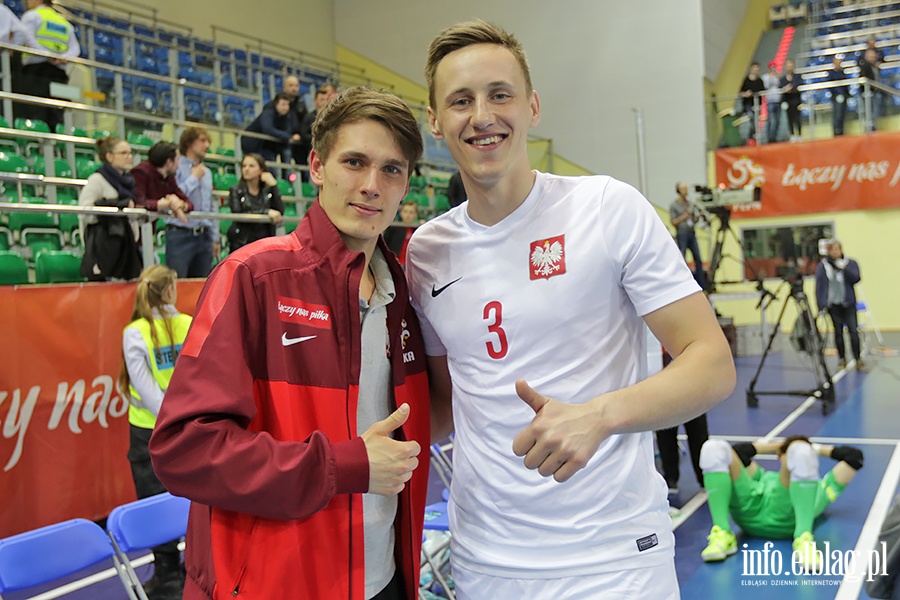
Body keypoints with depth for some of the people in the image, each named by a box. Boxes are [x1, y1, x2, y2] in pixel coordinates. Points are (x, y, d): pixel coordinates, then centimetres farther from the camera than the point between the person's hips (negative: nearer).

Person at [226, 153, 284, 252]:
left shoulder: (268, 191, 10)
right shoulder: (236, 191, 5)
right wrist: (266, 212, -16)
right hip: (242, 243, -2)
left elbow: (280, 211, -5)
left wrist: (273, 185, -5)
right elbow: (237, 214, -10)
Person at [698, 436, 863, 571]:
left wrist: (818, 449, 45)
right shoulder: (765, 477, 44)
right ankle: (722, 536, -28)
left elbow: (854, 456, 35)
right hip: (748, 511, 2)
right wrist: (772, 446, 44)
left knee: (802, 453, -25)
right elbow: (736, 452, 36)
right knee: (714, 448, -18)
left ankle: (804, 540, -36)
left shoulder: (819, 486, 41)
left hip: (786, 516, -2)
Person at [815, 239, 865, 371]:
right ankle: (842, 359, 13)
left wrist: (844, 268, -17)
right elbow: (819, 287, 3)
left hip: (848, 303, 0)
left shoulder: (851, 263, 6)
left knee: (853, 331, -7)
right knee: (838, 332, 4)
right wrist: (821, 305, -3)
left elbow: (856, 278, -7)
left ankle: (858, 360, -4)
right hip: (832, 304, 0)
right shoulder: (822, 267, 4)